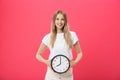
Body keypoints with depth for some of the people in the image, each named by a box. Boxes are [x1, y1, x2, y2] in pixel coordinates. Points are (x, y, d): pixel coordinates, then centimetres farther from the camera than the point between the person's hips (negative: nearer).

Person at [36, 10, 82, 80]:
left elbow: (79, 53, 8)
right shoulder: (48, 37, -1)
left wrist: (75, 62, -10)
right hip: (52, 74, 0)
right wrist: (46, 61, -12)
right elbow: (38, 55, 7)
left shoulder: (72, 35, -1)